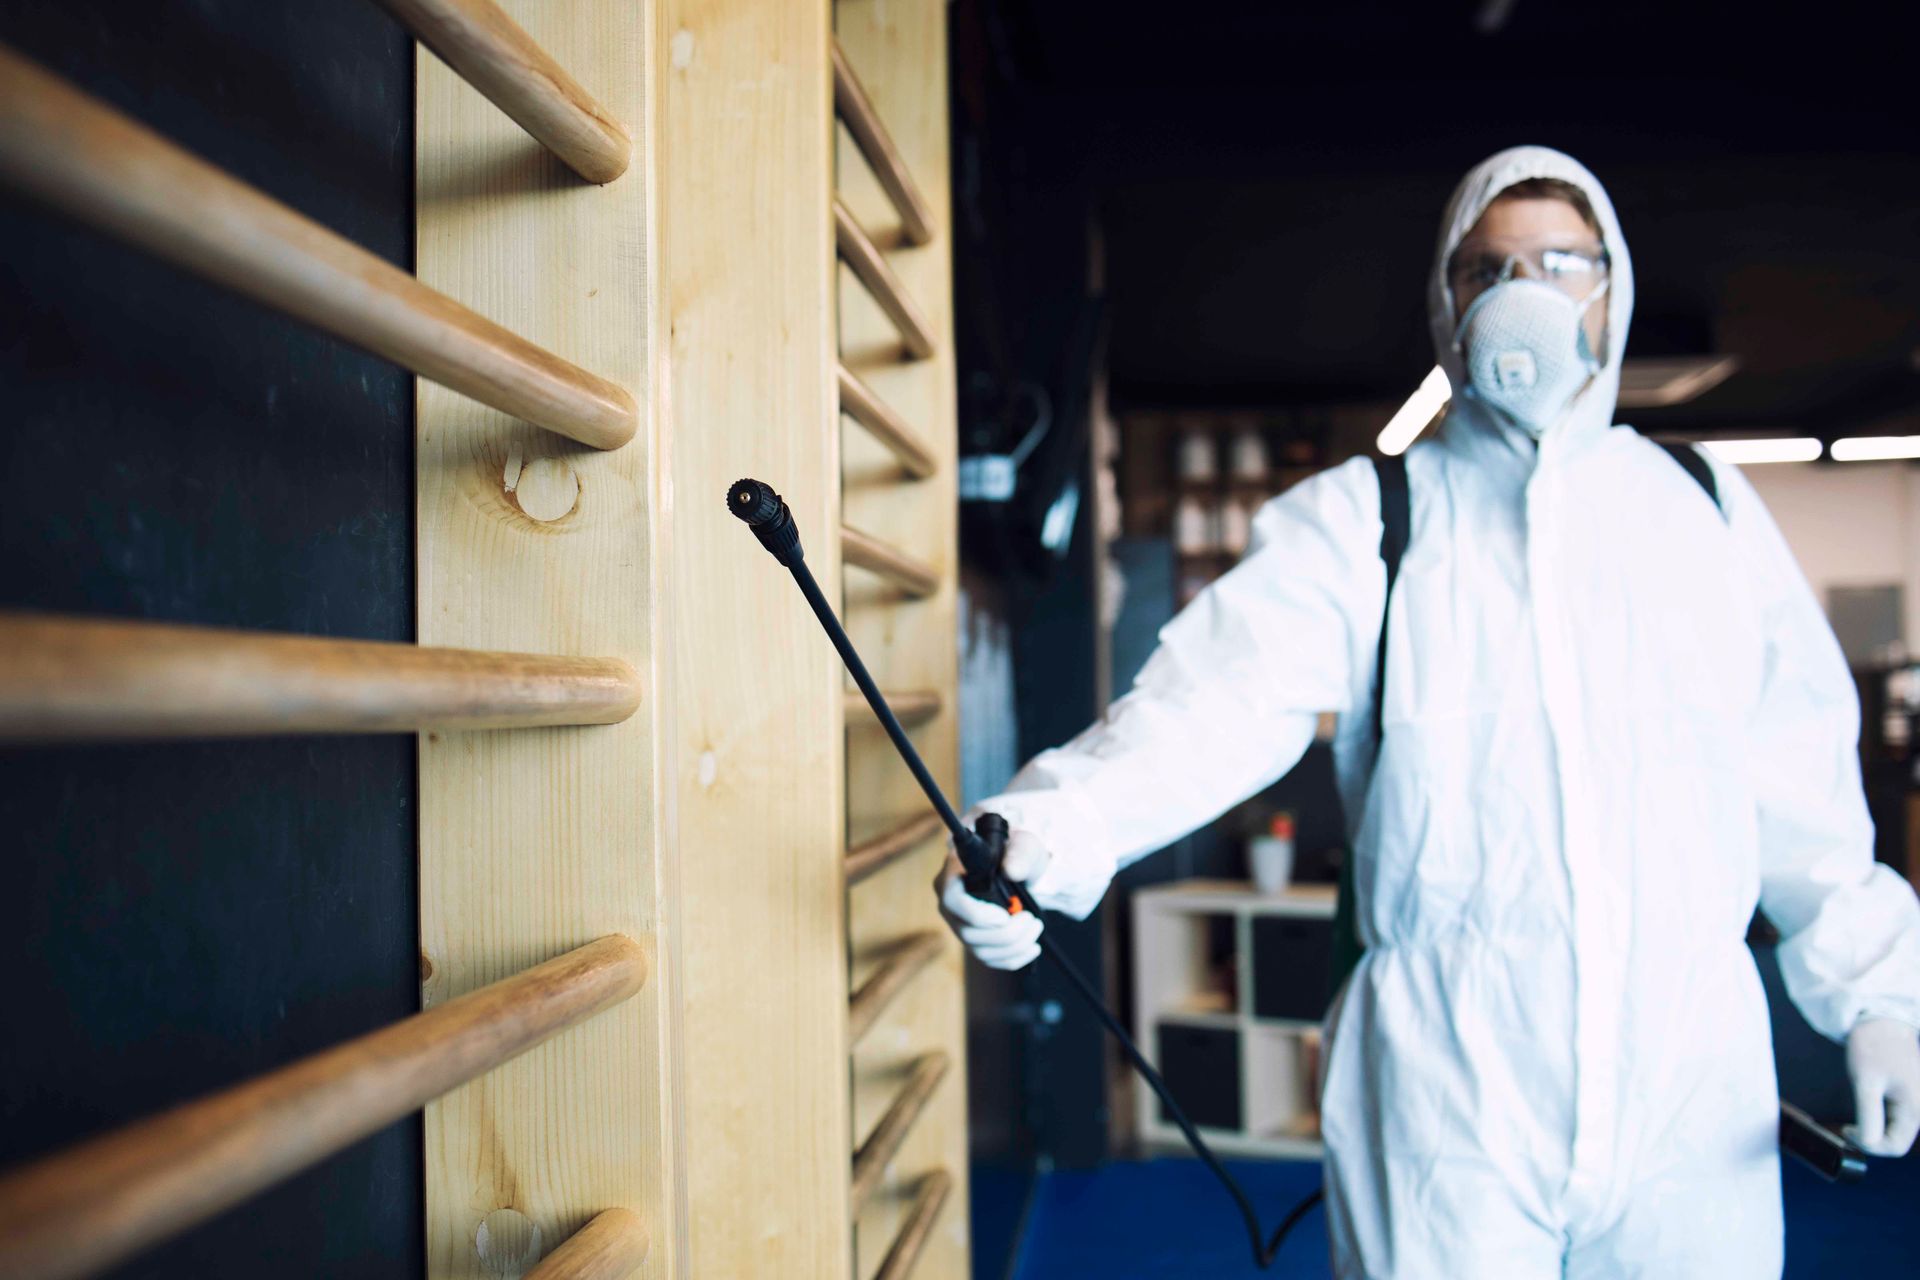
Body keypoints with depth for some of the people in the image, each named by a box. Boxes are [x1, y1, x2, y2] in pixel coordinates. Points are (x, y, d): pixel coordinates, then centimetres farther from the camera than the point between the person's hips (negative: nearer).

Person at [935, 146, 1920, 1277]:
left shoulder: (1709, 510, 10)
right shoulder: (1360, 520, -1)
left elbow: (1798, 774, 12)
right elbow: (1222, 695, -16)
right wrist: (1053, 825, -33)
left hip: (1696, 1076, 3)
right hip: (1445, 1087, -3)